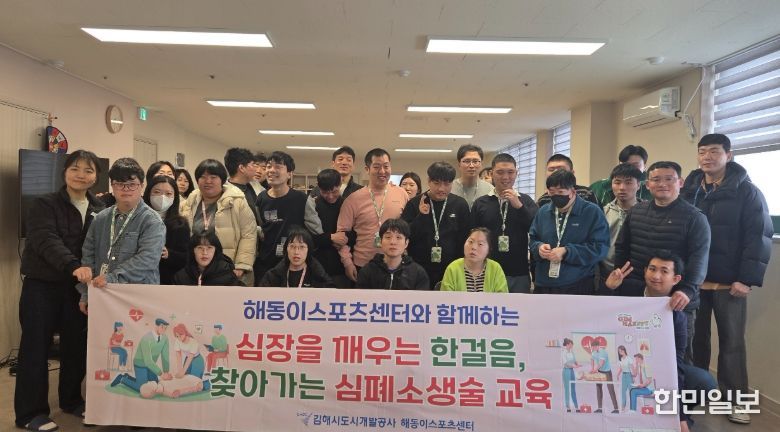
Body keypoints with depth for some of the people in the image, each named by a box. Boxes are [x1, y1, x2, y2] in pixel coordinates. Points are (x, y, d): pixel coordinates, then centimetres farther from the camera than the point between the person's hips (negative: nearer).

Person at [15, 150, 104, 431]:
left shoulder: (99, 209, 6)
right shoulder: (44, 205, -8)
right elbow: (46, 241, -23)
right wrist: (73, 266, -38)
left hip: (78, 287, 4)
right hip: (42, 286, -4)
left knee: (77, 345, 10)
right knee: (36, 347, 3)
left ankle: (71, 400, 29)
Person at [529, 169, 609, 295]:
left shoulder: (592, 212, -6)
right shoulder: (543, 211, 9)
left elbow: (600, 248, -12)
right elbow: (532, 239, 16)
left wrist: (567, 252, -20)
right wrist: (539, 247, -8)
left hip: (578, 286, -4)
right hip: (544, 285, 4)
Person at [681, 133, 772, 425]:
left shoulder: (747, 192, -4)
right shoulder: (688, 190, 7)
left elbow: (759, 237, -9)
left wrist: (747, 278, -15)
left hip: (728, 282, -3)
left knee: (731, 341, 6)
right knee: (694, 337, 12)